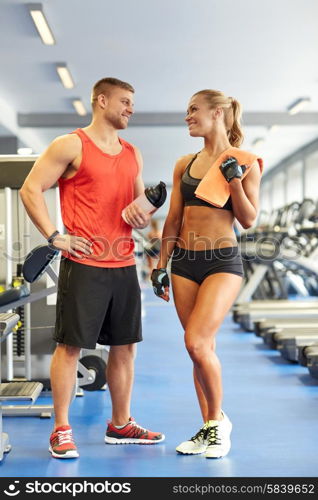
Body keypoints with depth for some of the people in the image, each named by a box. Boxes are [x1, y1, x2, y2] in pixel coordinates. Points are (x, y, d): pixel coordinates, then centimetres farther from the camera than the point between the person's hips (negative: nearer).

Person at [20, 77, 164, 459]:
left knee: (125, 345, 11)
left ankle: (120, 424, 24)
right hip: (84, 263, -7)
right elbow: (30, 190, -6)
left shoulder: (133, 154, 18)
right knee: (70, 345, -2)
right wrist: (55, 236, -13)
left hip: (123, 264, 7)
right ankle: (61, 431, 7)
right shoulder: (72, 145, -2)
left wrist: (141, 218, 2)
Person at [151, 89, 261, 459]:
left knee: (197, 343, -17)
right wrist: (161, 265, 11)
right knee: (202, 348, 7)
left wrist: (234, 180, -16)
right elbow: (173, 220, 14)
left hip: (222, 262, -5)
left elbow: (248, 220, -4)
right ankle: (208, 429, 19)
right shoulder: (184, 165, 12)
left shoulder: (244, 162, -2)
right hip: (185, 262, 5)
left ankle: (218, 420, 6)